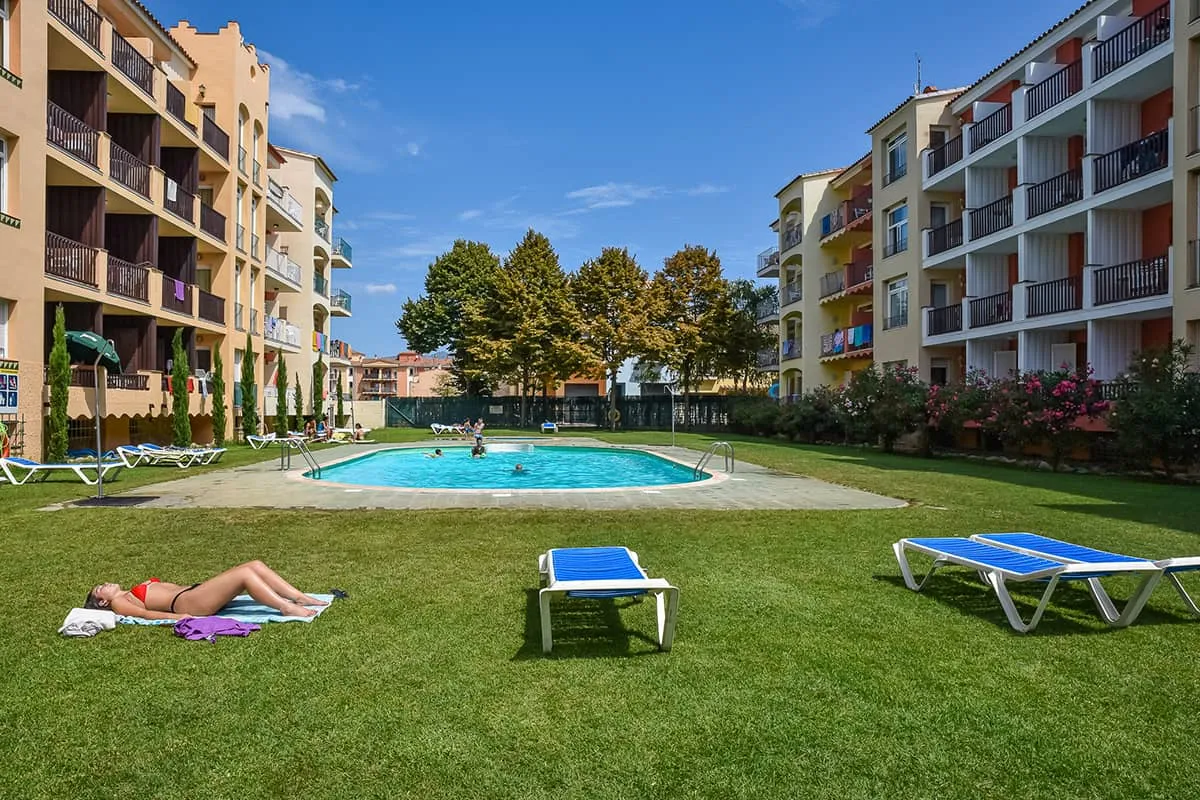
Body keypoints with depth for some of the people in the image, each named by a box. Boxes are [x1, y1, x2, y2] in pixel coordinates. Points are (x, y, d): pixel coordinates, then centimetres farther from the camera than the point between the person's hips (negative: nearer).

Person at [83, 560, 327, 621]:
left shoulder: (137, 591, 35)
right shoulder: (119, 602, 12)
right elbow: (145, 613, -7)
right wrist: (177, 616, -25)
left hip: (194, 591, 9)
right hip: (186, 602, -9)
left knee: (256, 565, -10)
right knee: (244, 573, -28)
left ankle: (305, 599, -16)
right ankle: (288, 609, -33)